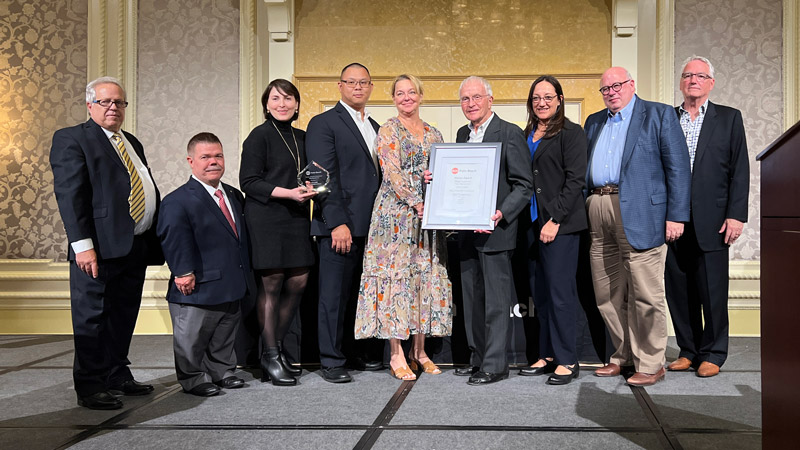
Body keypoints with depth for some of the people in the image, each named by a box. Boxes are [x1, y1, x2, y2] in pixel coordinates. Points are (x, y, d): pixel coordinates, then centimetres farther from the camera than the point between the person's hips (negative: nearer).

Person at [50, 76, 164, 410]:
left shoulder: (132, 143, 20)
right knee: (92, 318, 1)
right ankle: (90, 388, 9)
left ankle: (118, 375, 26)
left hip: (136, 246, 7)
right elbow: (69, 195, -12)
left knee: (123, 318, 14)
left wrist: (155, 238, 15)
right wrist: (83, 245, -21)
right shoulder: (71, 139, -3)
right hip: (100, 247, -7)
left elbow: (147, 191, 22)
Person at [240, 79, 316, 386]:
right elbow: (248, 181, -10)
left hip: (296, 218, 6)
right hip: (266, 219, -6)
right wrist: (288, 193, -19)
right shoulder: (259, 136, -3)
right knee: (270, 285, -3)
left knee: (298, 283, 3)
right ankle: (270, 357, 7)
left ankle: (278, 346, 21)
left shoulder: (301, 138, 16)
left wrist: (311, 188, 3)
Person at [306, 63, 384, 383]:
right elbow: (325, 177, -10)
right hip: (340, 225, -7)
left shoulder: (375, 127, 20)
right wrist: (337, 223, -17)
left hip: (370, 226, 7)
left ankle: (358, 353, 24)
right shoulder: (323, 123, -2)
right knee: (334, 294, -1)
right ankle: (331, 360, 9)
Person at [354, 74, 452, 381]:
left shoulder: (433, 134, 16)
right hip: (396, 212, -5)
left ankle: (419, 351, 14)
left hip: (428, 214, 5)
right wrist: (416, 203, -18)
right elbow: (393, 173, -10)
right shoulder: (388, 131, 0)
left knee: (425, 276, 5)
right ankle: (396, 355, -1)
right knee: (396, 274, -6)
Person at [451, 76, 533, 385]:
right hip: (467, 232, 7)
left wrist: (501, 214, -22)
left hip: (495, 230, -7)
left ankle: (495, 365, 7)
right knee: (472, 299, 13)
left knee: (496, 299, -2)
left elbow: (524, 185, -10)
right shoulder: (462, 134, 15)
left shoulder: (510, 133, -7)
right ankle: (479, 358, 25)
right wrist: (437, 179, 2)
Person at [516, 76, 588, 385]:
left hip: (561, 223, -6)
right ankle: (548, 354, 18)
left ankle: (567, 360, 4)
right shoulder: (526, 136, 16)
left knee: (560, 290, -5)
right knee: (539, 292, 9)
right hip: (531, 222, 7)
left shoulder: (571, 133, -2)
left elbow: (575, 180, -10)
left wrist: (554, 219, -15)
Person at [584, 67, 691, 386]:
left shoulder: (659, 114, 4)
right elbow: (582, 168, 19)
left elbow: (678, 166, -3)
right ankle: (624, 356, 23)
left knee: (645, 294, -3)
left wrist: (676, 215, -11)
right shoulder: (594, 122, 20)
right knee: (608, 295, 10)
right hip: (598, 215, 6)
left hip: (639, 213, -6)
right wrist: (583, 212, 7)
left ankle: (650, 363, 9)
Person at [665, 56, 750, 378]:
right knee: (678, 290, 6)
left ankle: (712, 354, 14)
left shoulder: (729, 118, 8)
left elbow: (740, 171, 3)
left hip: (710, 221, -2)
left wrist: (736, 215, -6)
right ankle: (688, 350, 19)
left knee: (712, 290, 2)